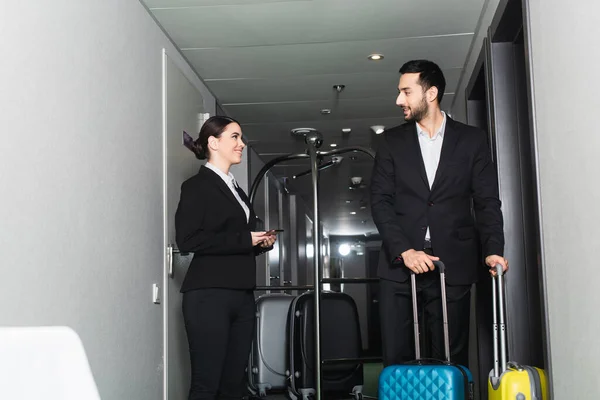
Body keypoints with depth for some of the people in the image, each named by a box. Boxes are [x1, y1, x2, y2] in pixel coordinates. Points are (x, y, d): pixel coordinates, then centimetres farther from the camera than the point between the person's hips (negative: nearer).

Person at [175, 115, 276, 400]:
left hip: (242, 296, 8)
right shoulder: (197, 186, -3)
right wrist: (244, 239, -13)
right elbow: (187, 240, -16)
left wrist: (261, 242, 7)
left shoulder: (235, 189, 20)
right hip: (209, 295, -7)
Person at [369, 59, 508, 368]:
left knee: (451, 360, 0)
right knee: (396, 359, -2)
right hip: (400, 265, 1)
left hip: (453, 266, -1)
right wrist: (404, 250, -11)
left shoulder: (472, 140, 9)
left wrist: (493, 249, -12)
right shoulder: (392, 141, 11)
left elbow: (487, 202, 5)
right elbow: (380, 200, 3)